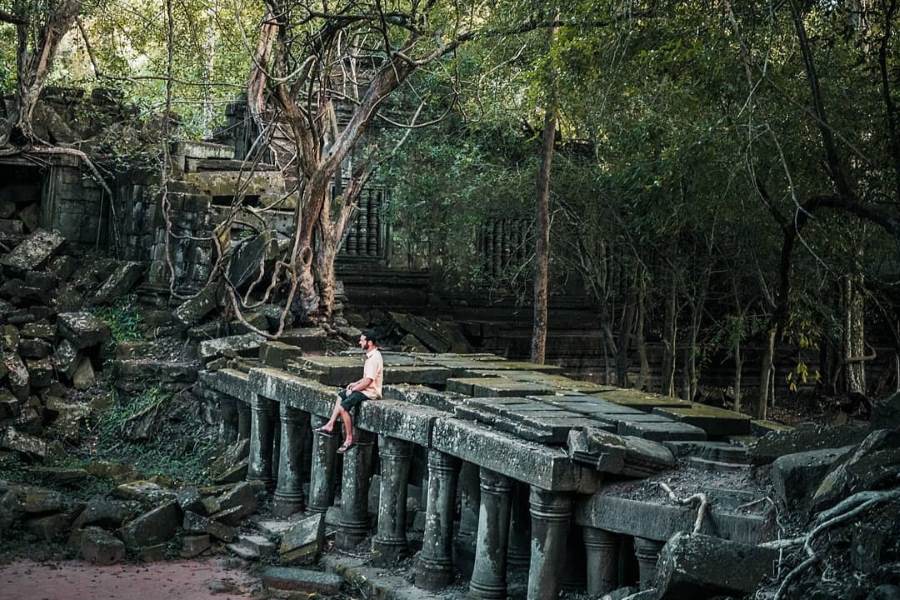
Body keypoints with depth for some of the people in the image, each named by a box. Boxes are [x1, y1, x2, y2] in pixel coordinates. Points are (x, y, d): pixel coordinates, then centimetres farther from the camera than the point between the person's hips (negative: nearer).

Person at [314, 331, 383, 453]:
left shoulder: (374, 358, -22)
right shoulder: (371, 355, 11)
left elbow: (368, 381, -24)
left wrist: (353, 389, -13)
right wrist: (356, 384, 13)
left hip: (370, 392, -11)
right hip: (366, 388, 11)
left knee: (343, 406, -19)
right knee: (340, 395, 22)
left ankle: (349, 439, -11)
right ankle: (330, 425, 19)